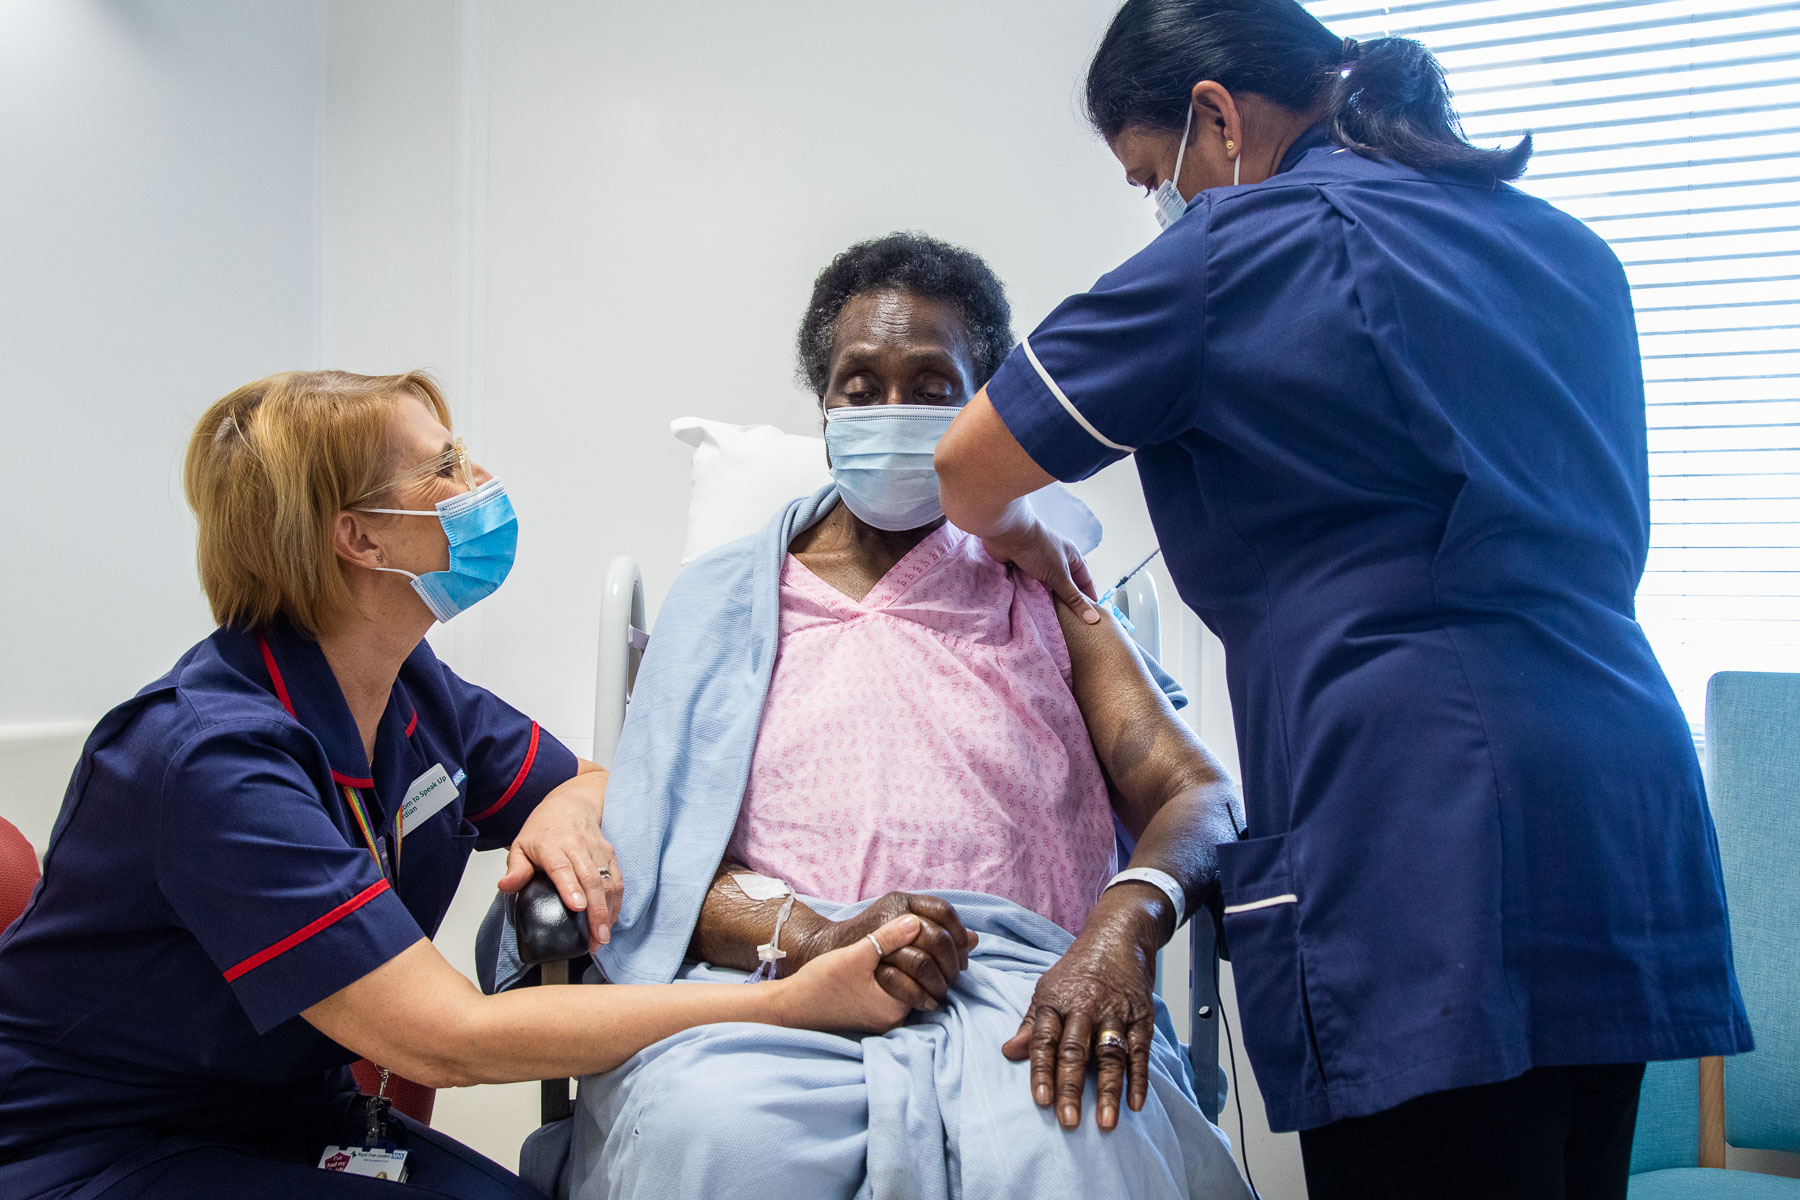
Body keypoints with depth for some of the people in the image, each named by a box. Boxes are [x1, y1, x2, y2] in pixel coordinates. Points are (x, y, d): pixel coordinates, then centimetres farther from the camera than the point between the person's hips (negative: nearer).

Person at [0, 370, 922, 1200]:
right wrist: (793, 1004, -33)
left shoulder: (411, 688, 0)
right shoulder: (214, 754, -26)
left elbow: (602, 785, 12)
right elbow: (448, 1039, -30)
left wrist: (569, 811, -14)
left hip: (290, 1116, 7)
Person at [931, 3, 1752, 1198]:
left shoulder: (1246, 248, -4)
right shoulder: (1564, 246, 19)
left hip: (1426, 846, -8)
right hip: (1629, 827, 8)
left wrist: (1015, 535, 25)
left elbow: (965, 471, 2)